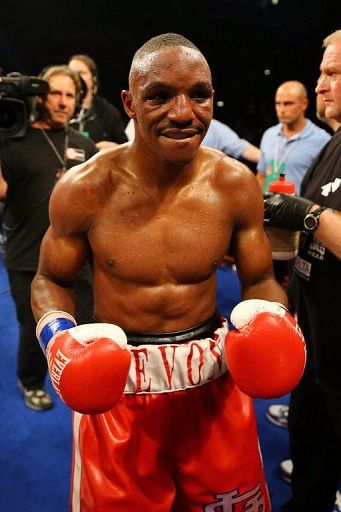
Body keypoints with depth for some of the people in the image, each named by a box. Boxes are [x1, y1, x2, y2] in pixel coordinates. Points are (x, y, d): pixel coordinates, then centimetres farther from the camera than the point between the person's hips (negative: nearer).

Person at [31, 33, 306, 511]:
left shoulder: (236, 184, -9)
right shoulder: (84, 189, -14)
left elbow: (259, 280, 3)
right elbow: (50, 281, 1)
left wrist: (275, 322, -18)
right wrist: (58, 336, -18)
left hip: (214, 372, 2)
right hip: (114, 379, -1)